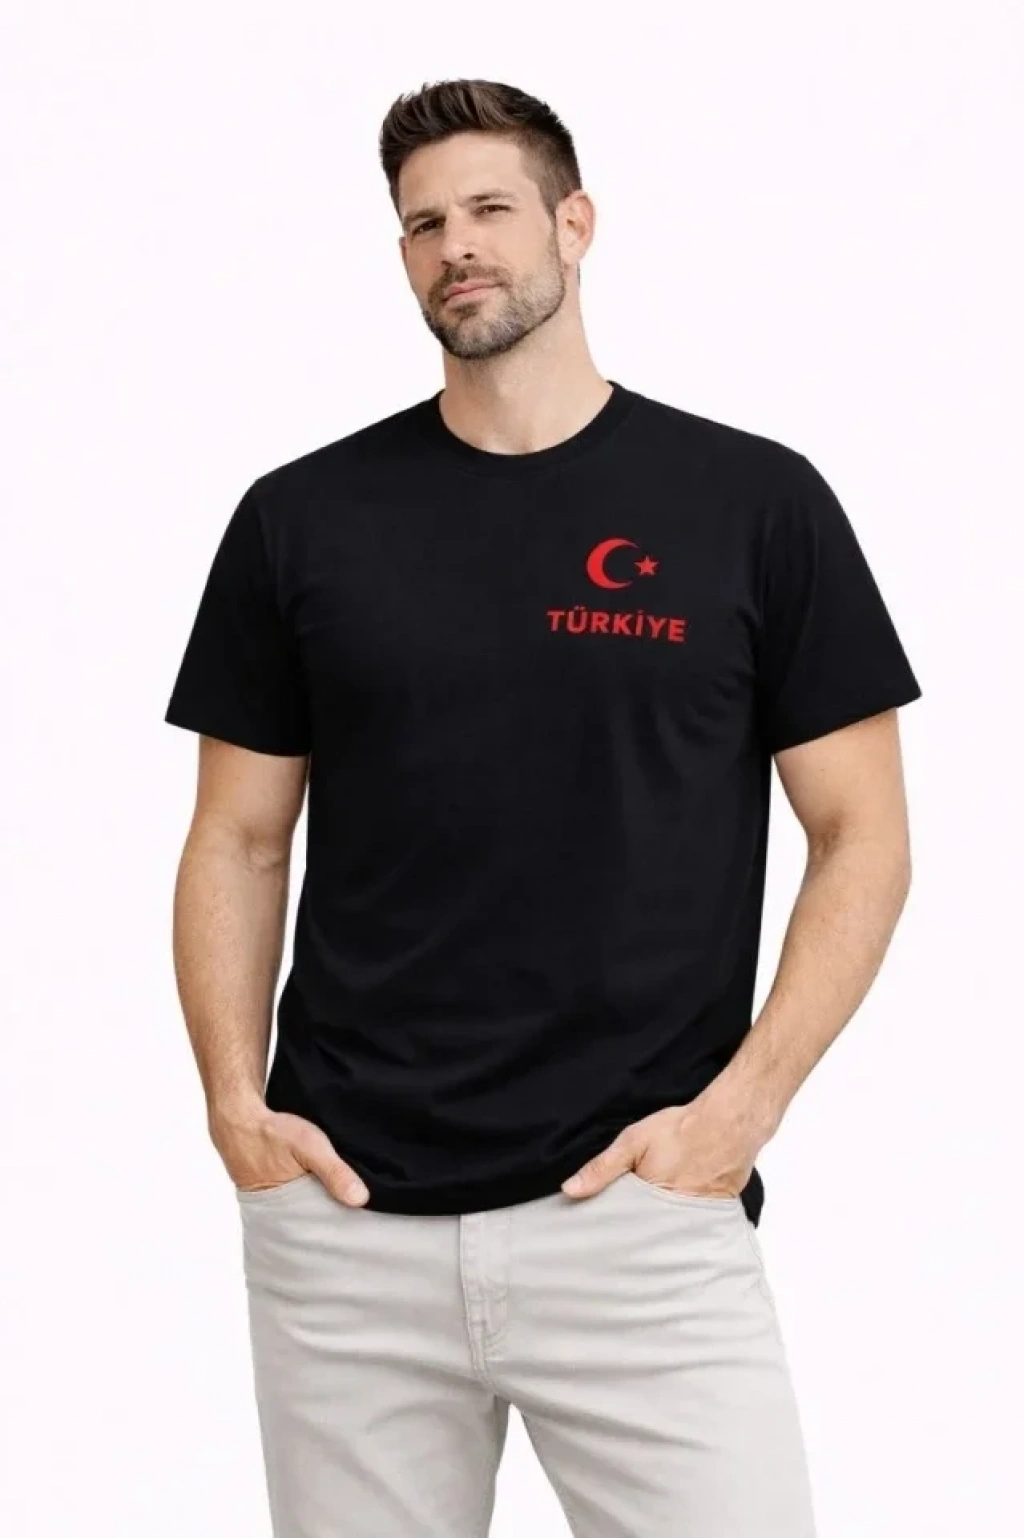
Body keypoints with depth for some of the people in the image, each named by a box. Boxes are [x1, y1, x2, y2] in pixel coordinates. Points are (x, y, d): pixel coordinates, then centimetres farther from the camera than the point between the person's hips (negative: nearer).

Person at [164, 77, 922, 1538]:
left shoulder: (753, 501, 1)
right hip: (346, 1219, 2)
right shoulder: (302, 518, 7)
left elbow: (863, 837, 3)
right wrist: (235, 1102, -2)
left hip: (642, 1208, -2)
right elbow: (240, 840, 11)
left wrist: (740, 1106, -8)